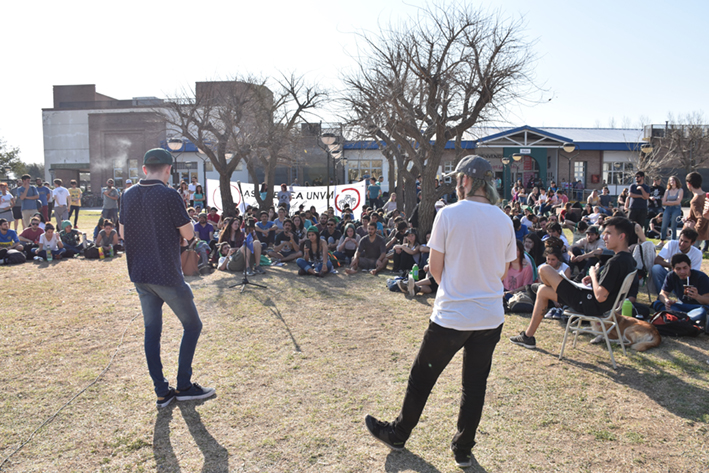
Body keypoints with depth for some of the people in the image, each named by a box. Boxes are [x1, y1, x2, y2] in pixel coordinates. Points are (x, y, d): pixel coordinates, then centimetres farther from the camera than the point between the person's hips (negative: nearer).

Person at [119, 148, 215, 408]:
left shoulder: (129, 195, 5)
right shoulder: (169, 195, -16)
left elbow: (123, 232, 14)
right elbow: (188, 233, -12)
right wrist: (189, 222, 7)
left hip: (139, 273, 7)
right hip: (166, 274, -6)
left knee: (152, 330, 12)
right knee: (192, 325, 9)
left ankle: (162, 391, 16)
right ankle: (184, 386, 13)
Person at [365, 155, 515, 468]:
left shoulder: (449, 214, -12)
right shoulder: (504, 220, 1)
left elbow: (435, 267, -6)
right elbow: (503, 270, 9)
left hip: (451, 316, -4)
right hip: (491, 317, 4)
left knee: (422, 376, 14)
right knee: (475, 384, 16)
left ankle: (398, 433, 32)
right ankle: (463, 449, 29)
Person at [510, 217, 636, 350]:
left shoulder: (616, 262, -24)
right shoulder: (629, 259, 6)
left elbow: (600, 296, -28)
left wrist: (593, 275, -11)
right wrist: (594, 279, 5)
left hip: (590, 304, -10)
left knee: (544, 269, -7)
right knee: (543, 290, 20)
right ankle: (528, 336, 22)